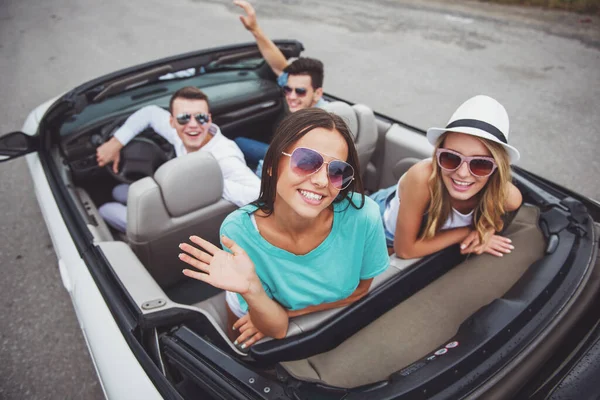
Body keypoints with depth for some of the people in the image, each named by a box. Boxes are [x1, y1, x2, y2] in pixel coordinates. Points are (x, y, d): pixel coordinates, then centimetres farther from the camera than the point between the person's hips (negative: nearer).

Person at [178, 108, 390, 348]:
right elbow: (276, 328, -22)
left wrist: (290, 312, -15)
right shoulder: (240, 230, -31)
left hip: (331, 319, 2)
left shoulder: (363, 216, -31)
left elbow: (360, 289, -10)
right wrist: (252, 291, -42)